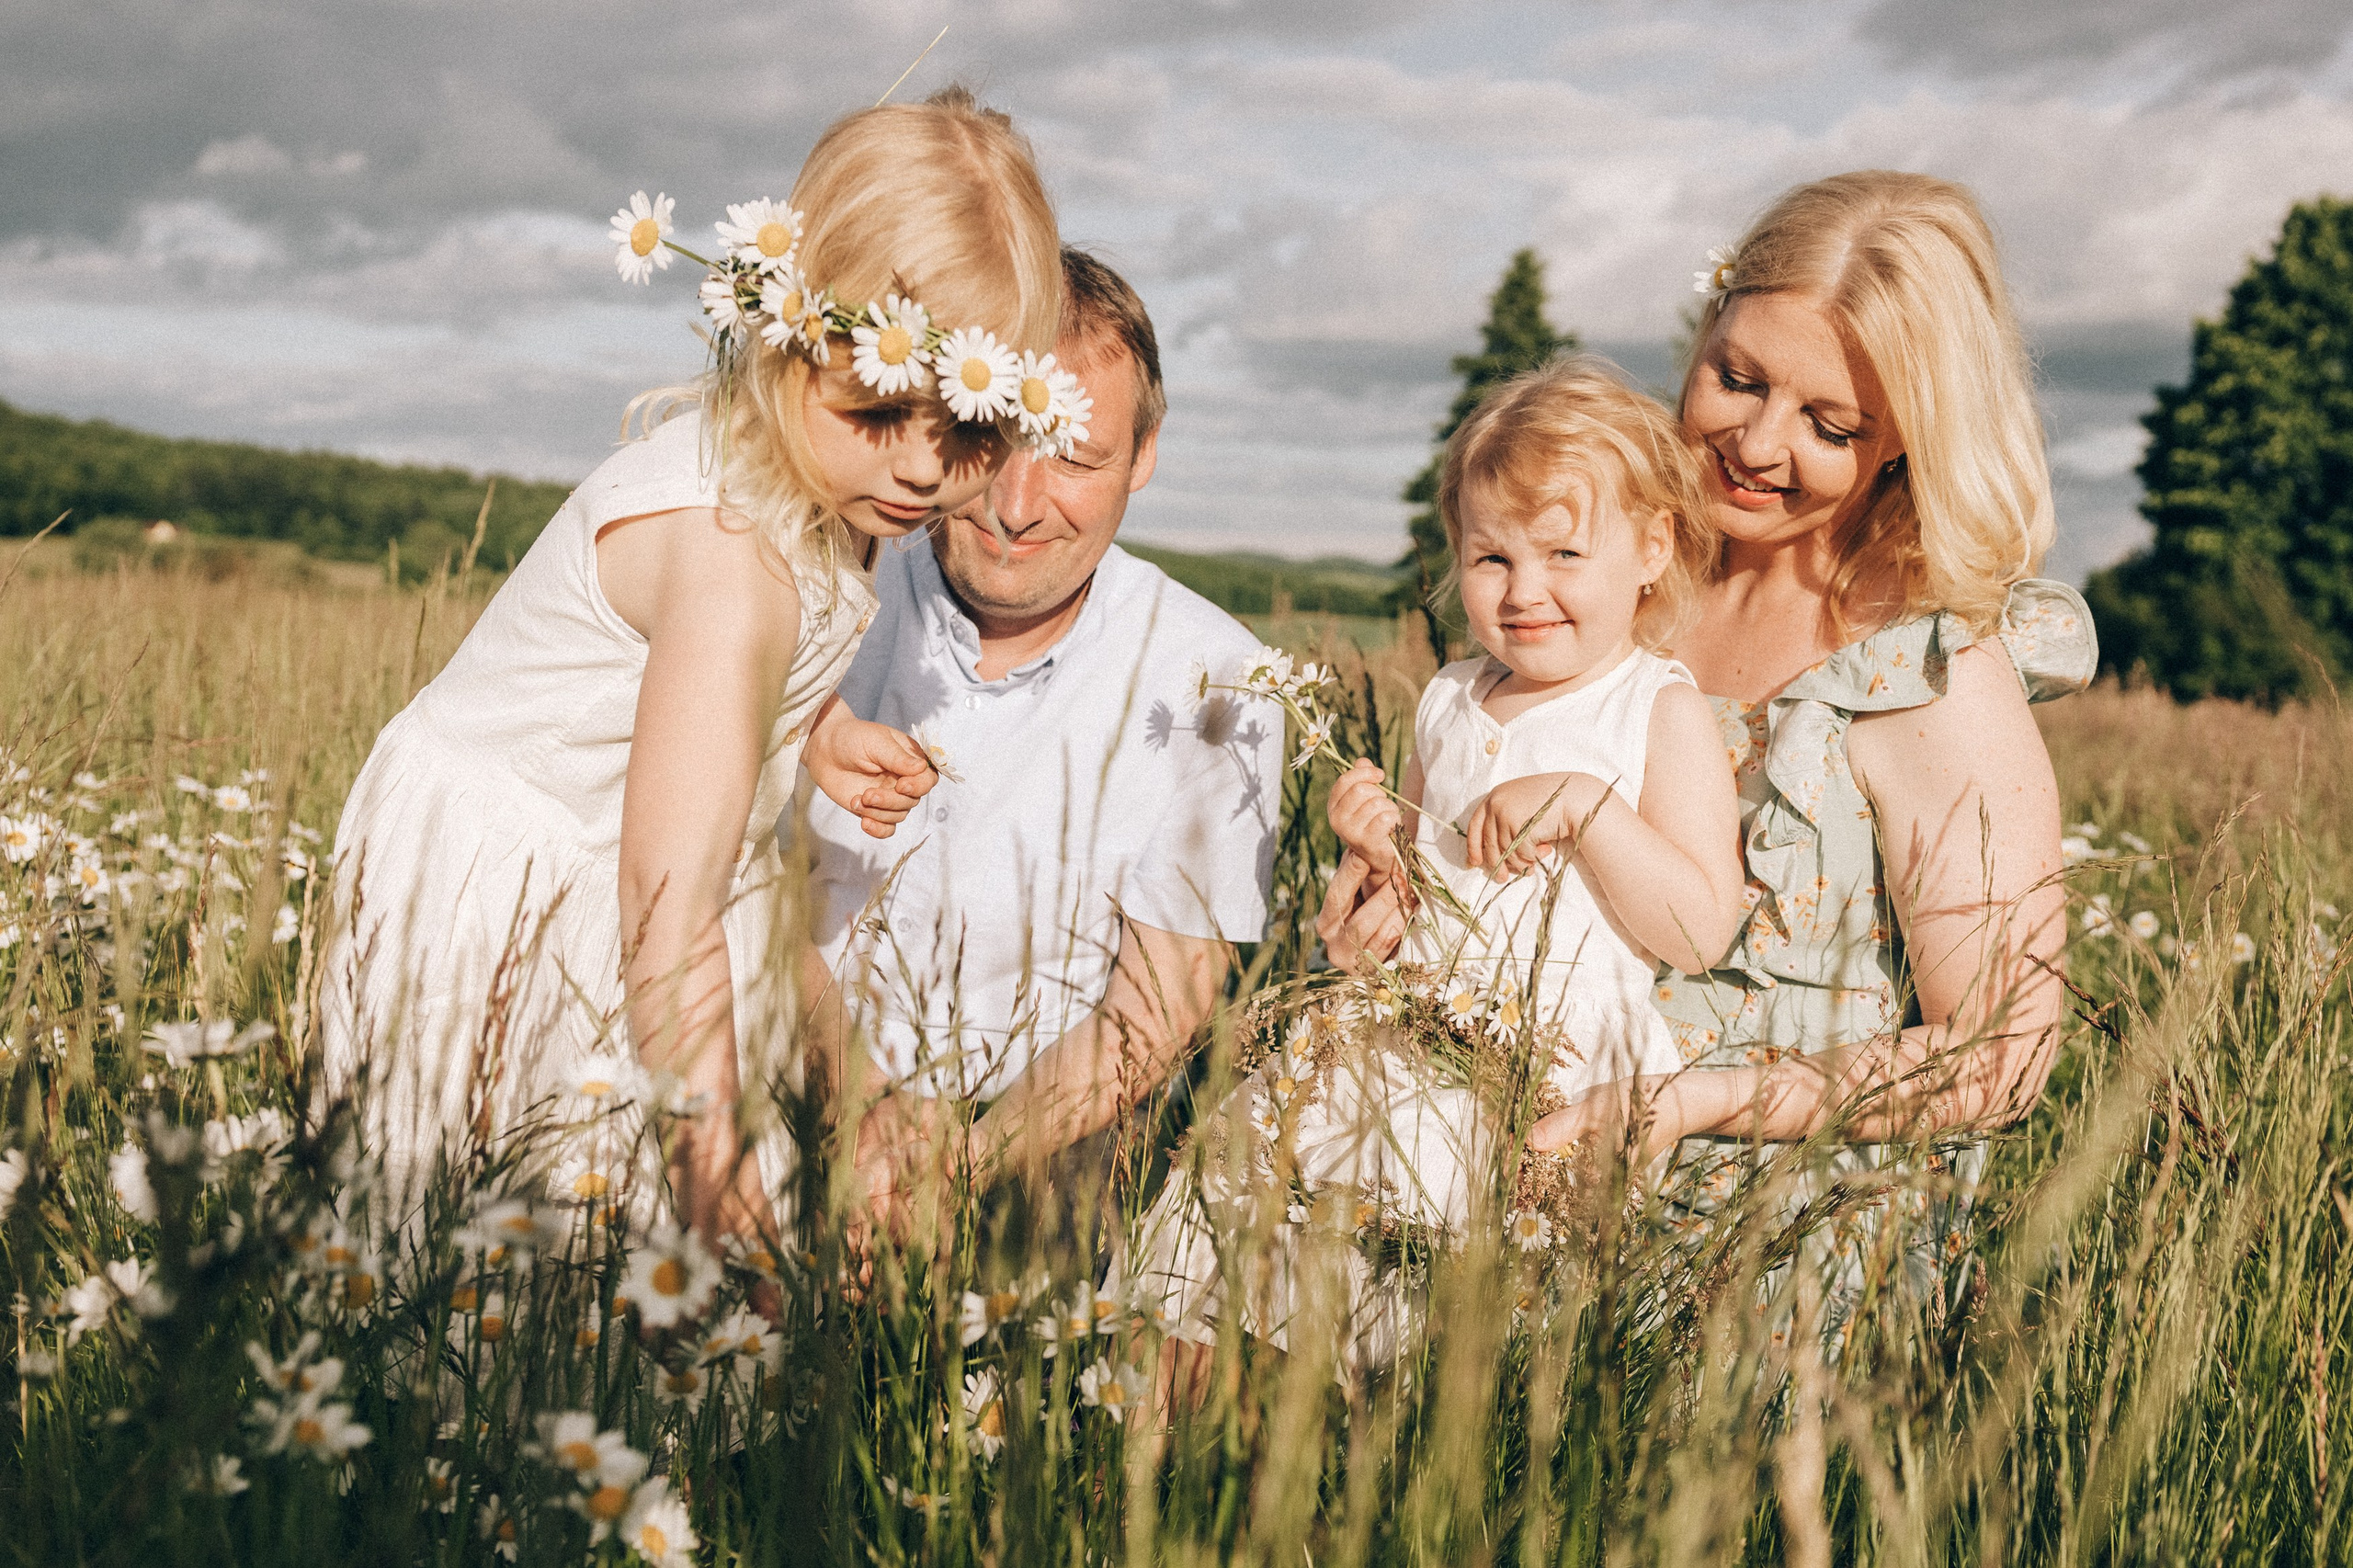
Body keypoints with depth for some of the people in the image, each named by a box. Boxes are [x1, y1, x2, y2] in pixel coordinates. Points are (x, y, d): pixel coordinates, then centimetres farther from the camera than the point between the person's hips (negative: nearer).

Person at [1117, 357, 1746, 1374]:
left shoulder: (1662, 713, -1)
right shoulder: (1451, 701, 16)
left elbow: (1700, 930, -9)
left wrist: (1584, 803, -17)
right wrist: (1376, 841, 3)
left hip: (1553, 1055, -5)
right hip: (1406, 1028, 5)